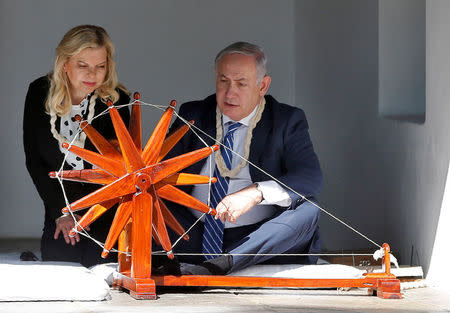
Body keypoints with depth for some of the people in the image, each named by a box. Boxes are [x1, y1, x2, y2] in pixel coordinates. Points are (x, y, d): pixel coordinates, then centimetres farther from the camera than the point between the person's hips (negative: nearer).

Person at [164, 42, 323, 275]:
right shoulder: (192, 116, 12)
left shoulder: (287, 121, 4)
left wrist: (255, 193, -29)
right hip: (196, 236, 1)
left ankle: (219, 265, -43)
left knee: (306, 211, -30)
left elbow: (311, 177, -12)